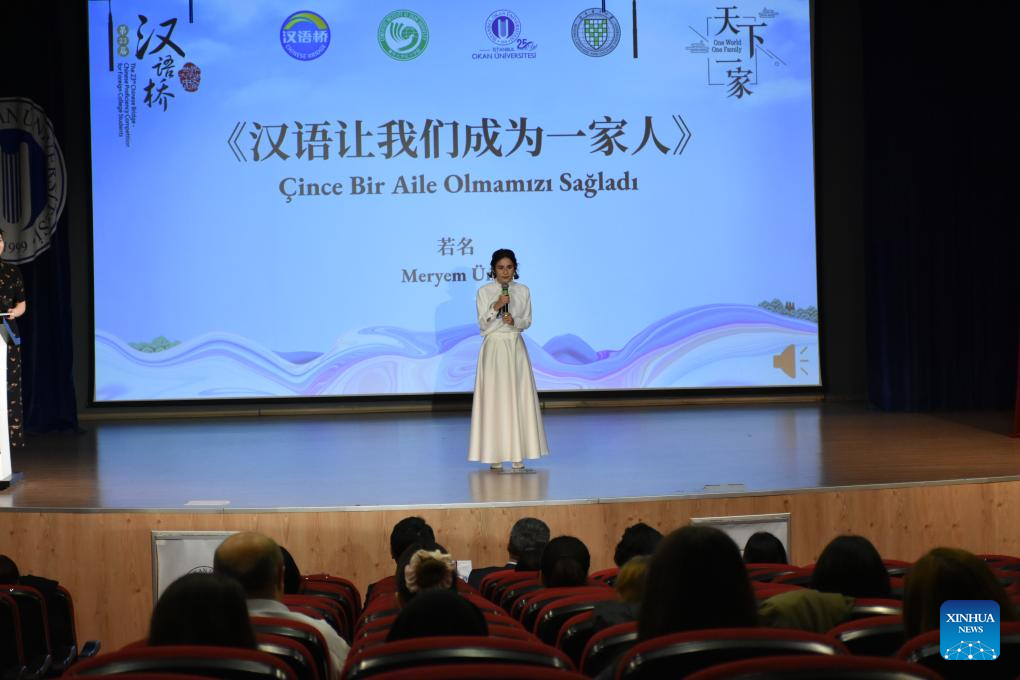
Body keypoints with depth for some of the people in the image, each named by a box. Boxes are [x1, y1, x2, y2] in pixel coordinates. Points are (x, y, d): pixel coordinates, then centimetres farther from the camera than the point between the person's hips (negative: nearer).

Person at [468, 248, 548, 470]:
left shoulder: (523, 291, 5)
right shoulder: (484, 292, -2)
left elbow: (527, 320, 8)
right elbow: (482, 324, -5)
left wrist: (514, 321, -12)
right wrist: (496, 306, -20)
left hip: (516, 347, 3)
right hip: (494, 347, -3)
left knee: (518, 398, 0)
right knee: (494, 399, -4)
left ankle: (517, 453, 5)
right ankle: (495, 454, 1)